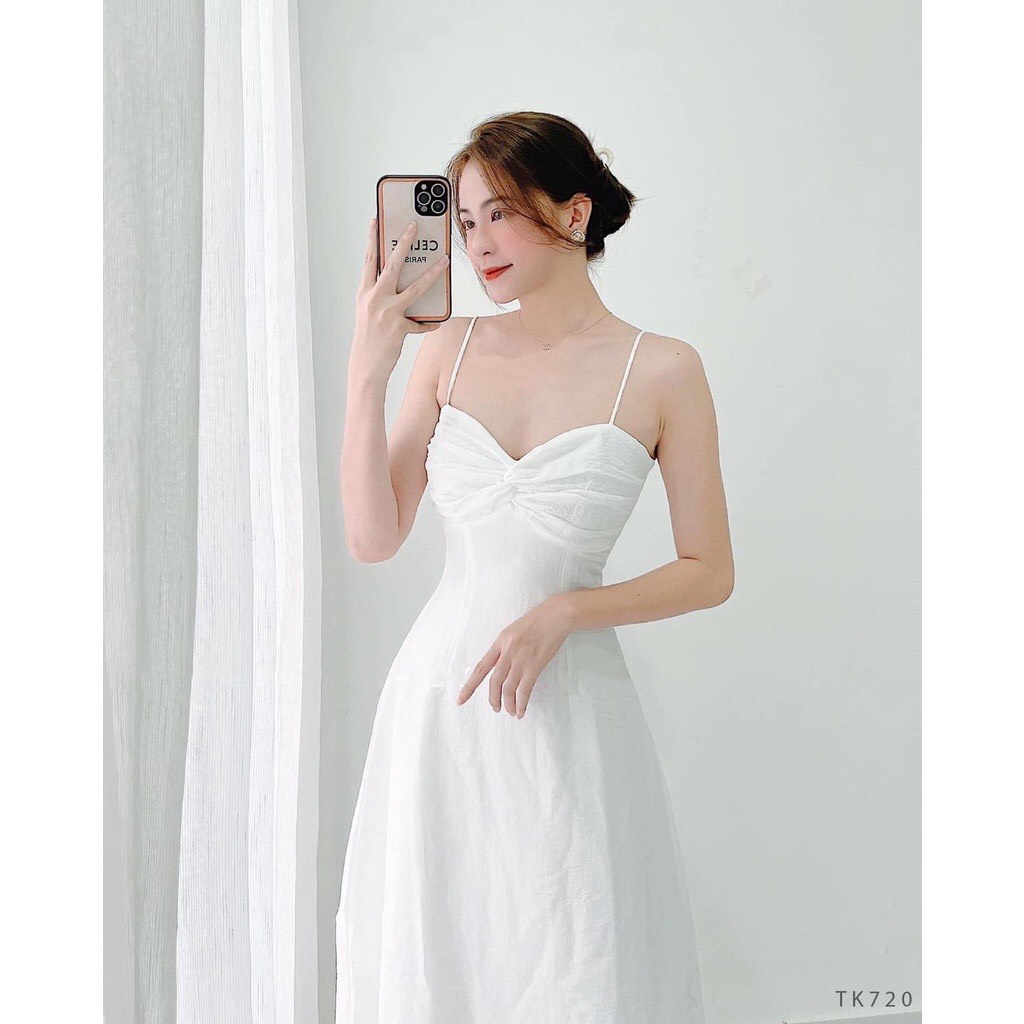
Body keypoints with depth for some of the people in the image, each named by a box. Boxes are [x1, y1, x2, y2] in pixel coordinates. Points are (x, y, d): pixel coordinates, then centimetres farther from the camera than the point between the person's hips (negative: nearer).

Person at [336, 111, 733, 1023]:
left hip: (567, 707, -3)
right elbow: (373, 538, -2)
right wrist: (368, 371, -9)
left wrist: (560, 612, -15)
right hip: (436, 697, 3)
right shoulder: (449, 349, 2)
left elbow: (710, 573, -3)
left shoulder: (661, 371, -7)